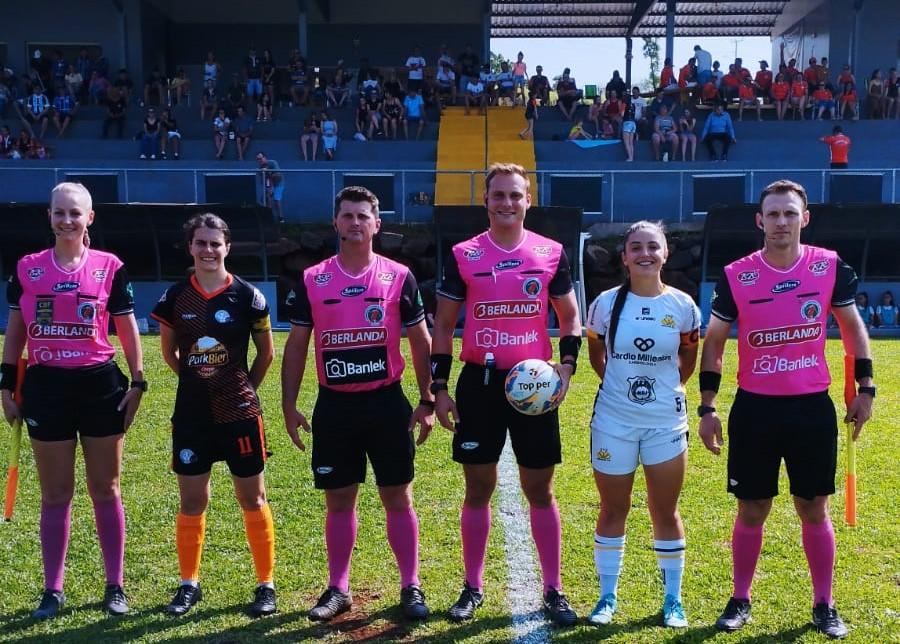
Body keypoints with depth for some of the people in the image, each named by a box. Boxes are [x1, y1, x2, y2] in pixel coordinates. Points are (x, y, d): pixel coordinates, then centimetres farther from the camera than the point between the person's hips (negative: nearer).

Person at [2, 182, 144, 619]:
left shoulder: (110, 267, -1)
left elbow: (128, 329, 3)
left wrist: (137, 383, -1)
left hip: (100, 385, -1)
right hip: (45, 387, 1)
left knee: (105, 488, 8)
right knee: (55, 493, 9)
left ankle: (115, 586, 18)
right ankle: (53, 590, 20)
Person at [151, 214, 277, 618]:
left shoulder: (247, 296, -6)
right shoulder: (175, 296, 0)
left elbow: (266, 352, 5)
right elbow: (169, 353, 14)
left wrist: (245, 387, 9)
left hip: (239, 412, -2)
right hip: (191, 413, 2)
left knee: (252, 498, 5)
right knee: (191, 501, 10)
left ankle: (266, 584, 15)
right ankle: (189, 584, 24)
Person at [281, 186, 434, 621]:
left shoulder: (398, 276, -1)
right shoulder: (312, 280, 2)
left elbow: (420, 341, 4)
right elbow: (296, 346, 6)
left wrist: (427, 400, 0)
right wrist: (289, 406, 1)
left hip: (387, 402, -1)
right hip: (334, 405, 1)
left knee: (397, 497, 5)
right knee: (339, 500, 10)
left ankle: (411, 587, 18)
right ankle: (338, 588, 24)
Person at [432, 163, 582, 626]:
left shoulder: (551, 253, 2)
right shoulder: (463, 256, 0)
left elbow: (569, 317, 11)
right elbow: (443, 326, 4)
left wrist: (566, 365, -6)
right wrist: (439, 388, -1)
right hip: (479, 383, 0)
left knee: (540, 490, 7)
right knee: (478, 488, 8)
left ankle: (552, 590, 19)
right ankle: (473, 587, 22)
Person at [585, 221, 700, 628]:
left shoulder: (682, 305, -3)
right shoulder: (606, 303, -4)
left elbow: (688, 361, 12)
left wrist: (667, 387, 4)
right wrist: (620, 384, 4)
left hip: (666, 422, 0)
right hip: (613, 421, 0)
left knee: (665, 512, 9)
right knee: (613, 510, 9)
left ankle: (673, 599, 24)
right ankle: (607, 596, 22)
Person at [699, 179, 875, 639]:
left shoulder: (830, 267, -3)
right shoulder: (736, 276, -6)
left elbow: (852, 326, 11)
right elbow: (713, 342, 2)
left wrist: (864, 388, 6)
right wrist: (707, 408, -1)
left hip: (813, 409, 1)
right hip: (754, 410, -1)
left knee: (814, 509, 11)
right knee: (751, 511, 8)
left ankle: (824, 605, 26)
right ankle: (740, 601, 25)